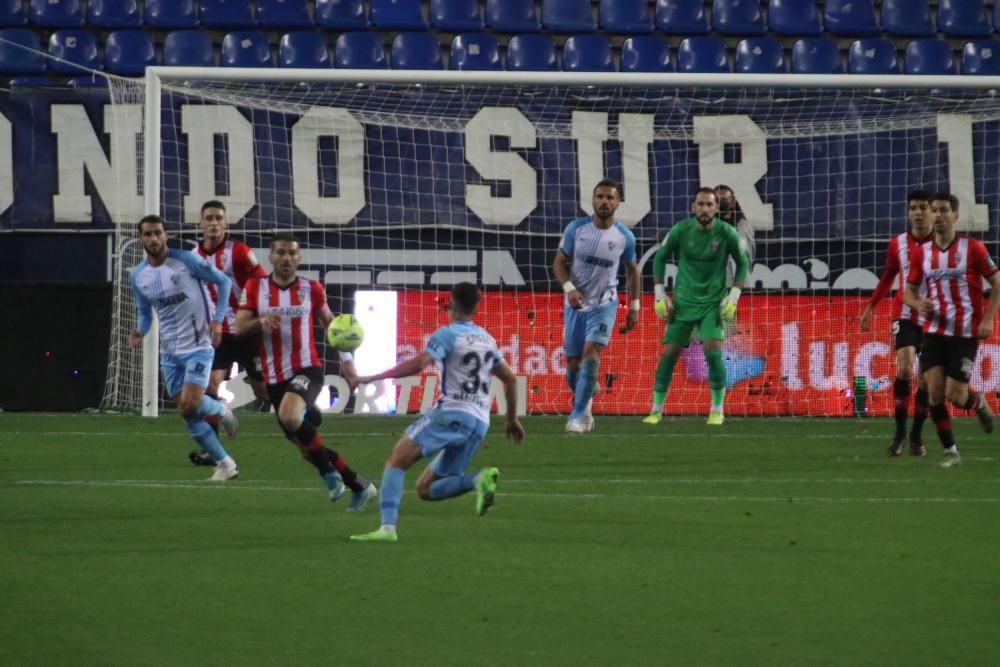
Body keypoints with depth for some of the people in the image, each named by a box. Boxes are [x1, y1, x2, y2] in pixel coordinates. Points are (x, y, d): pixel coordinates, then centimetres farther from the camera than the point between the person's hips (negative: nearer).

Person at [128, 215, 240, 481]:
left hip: (197, 346, -6)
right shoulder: (138, 276, 4)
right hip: (169, 352, 6)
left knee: (190, 407, -18)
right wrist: (140, 332, -7)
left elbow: (223, 282, -3)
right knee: (188, 414, 3)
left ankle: (220, 410, 16)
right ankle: (224, 464, 15)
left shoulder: (186, 261, -12)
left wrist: (218, 320, -12)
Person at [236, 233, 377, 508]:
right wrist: (260, 322, -24)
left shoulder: (311, 288, 1)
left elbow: (328, 320, 17)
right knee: (308, 449, 7)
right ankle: (359, 486, 25)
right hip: (275, 379, 3)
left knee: (289, 416, -34)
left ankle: (329, 472, -16)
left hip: (307, 370, -3)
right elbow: (239, 328, -3)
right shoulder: (255, 287, 2)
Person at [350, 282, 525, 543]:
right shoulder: (487, 339, 20)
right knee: (426, 489, 11)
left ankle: (387, 527, -24)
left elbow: (418, 364, -17)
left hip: (451, 414, -7)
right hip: (480, 423, 7)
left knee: (395, 462, -5)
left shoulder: (448, 334, -2)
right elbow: (510, 378, 26)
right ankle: (479, 480, -13)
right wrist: (512, 419, 37)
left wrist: (372, 378, -15)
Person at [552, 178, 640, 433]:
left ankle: (578, 416, -16)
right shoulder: (576, 228, -8)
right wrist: (569, 288, -19)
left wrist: (634, 305, 9)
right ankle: (585, 402, 35)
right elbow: (559, 262, -2)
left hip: (604, 305, -2)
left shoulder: (624, 237, -7)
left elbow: (632, 269, 9)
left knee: (591, 354, -20)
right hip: (576, 304, 2)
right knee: (573, 362, 6)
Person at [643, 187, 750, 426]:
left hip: (713, 303, -1)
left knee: (713, 352, -16)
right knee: (669, 354, -1)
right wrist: (659, 294, 0)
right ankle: (656, 409, 12)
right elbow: (660, 258, 5)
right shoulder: (681, 230, -9)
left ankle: (717, 410, -1)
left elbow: (743, 263, 3)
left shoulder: (727, 233, -11)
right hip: (683, 302, 1)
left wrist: (734, 296, -5)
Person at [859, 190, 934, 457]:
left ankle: (916, 435, 18)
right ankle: (899, 432, -12)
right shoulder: (898, 244, 3)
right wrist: (870, 307, 18)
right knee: (904, 368, -19)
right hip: (905, 315, 0)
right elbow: (888, 277, 18)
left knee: (926, 378, 3)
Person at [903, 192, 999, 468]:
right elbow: (909, 292, 12)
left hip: (966, 334, -3)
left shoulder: (972, 248, -5)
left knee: (955, 395, -6)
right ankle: (950, 451, 5)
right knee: (934, 392, -8)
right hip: (934, 331, 3)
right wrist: (918, 304, -11)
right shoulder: (922, 252, 5)